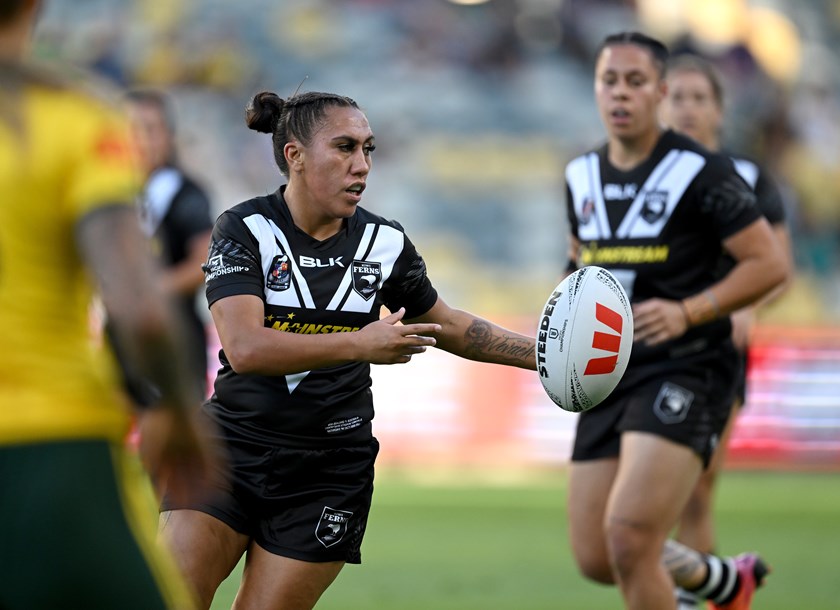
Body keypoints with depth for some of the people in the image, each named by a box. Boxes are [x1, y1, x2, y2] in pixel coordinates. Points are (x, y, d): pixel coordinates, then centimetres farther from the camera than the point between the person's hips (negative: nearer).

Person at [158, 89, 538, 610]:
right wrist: (361, 343, -29)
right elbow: (245, 348, -24)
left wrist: (539, 352, 11)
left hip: (331, 470, 2)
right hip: (236, 445, -2)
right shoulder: (245, 230, -10)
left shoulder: (385, 242, 2)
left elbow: (447, 326, 19)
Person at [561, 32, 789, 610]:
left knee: (629, 536, -23)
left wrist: (688, 312, -21)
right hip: (608, 380, 7)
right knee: (596, 559, 7)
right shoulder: (582, 177, 10)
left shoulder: (700, 172, -10)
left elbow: (770, 263, -10)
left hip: (684, 372, -7)